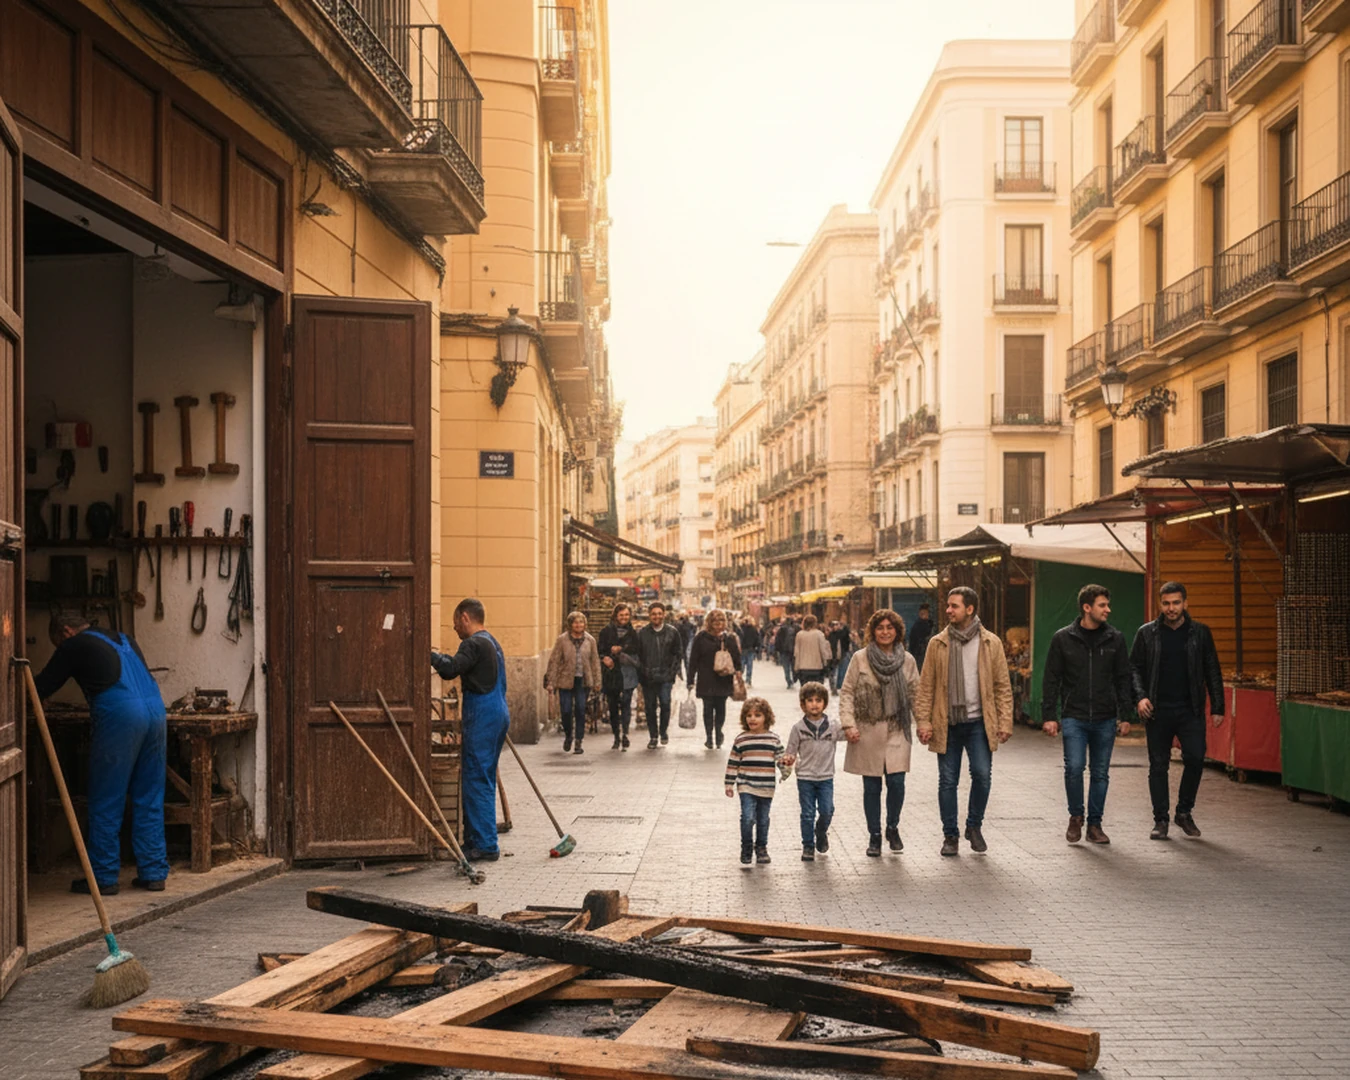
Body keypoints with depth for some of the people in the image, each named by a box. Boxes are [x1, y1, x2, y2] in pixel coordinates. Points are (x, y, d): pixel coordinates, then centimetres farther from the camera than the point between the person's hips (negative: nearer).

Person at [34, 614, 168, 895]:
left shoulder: (75, 645, 6)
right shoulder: (123, 639, 27)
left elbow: (43, 687, 10)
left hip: (119, 716, -7)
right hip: (156, 709, 7)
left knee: (106, 803, 3)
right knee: (150, 800, 12)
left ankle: (103, 877, 8)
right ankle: (154, 873, 13)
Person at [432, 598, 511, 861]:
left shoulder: (474, 644, -12)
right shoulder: (492, 643, 20)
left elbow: (450, 669, -24)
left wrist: (432, 655, -9)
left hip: (482, 719, -10)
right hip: (498, 714, 10)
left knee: (476, 782, -7)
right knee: (484, 782, 14)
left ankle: (485, 846, -6)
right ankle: (477, 841, 20)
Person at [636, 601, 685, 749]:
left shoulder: (672, 632, 5)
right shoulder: (642, 633, 5)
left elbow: (679, 653, 9)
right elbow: (637, 654, 8)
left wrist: (674, 671, 0)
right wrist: (640, 673, 1)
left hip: (665, 676, -1)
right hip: (647, 677, 1)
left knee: (665, 703, -13)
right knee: (650, 707, 4)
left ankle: (664, 731, 9)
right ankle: (653, 737, 16)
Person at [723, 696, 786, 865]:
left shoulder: (773, 740, 1)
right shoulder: (740, 740, -1)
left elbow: (781, 759, 4)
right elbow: (733, 763, 2)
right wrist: (729, 784, 2)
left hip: (766, 788, 2)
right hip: (746, 786, -2)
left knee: (763, 820, 12)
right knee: (748, 818, -12)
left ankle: (761, 848, 27)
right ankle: (746, 849, 4)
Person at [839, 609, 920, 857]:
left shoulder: (907, 660, 5)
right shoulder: (860, 658, -2)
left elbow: (916, 694, 11)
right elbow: (847, 692, -1)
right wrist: (848, 724, -10)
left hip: (897, 731, 1)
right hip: (868, 732, -1)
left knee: (896, 782, -5)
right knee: (872, 787, 4)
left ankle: (892, 828, 21)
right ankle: (874, 836, 19)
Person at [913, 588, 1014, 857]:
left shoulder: (991, 643, 3)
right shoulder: (937, 644, 4)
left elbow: (1003, 686, 4)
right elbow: (926, 686, 5)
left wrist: (1005, 722, -3)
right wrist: (924, 721, -3)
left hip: (979, 722, -1)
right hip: (947, 724, 1)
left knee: (982, 774, -9)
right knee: (948, 781, 4)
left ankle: (974, 827, 15)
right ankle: (950, 835, 18)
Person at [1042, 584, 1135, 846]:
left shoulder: (1115, 639, 5)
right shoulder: (1063, 638, -1)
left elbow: (1123, 679, 9)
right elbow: (1051, 680, 2)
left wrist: (1125, 715, 4)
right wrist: (1049, 716, -4)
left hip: (1105, 720, 2)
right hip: (1074, 717, -2)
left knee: (1101, 773, 6)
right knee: (1074, 767, -13)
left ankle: (1094, 824, 18)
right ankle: (1075, 816, 9)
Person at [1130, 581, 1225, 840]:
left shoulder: (1200, 633, 5)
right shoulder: (1147, 633, 4)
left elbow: (1212, 671, 7)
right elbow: (1134, 668, 6)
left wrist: (1217, 708, 2)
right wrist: (1140, 696, -10)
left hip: (1190, 710, 0)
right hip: (1158, 711, 0)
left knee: (1195, 758, -9)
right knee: (1158, 765, 3)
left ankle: (1184, 812, 11)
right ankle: (1160, 820, 12)